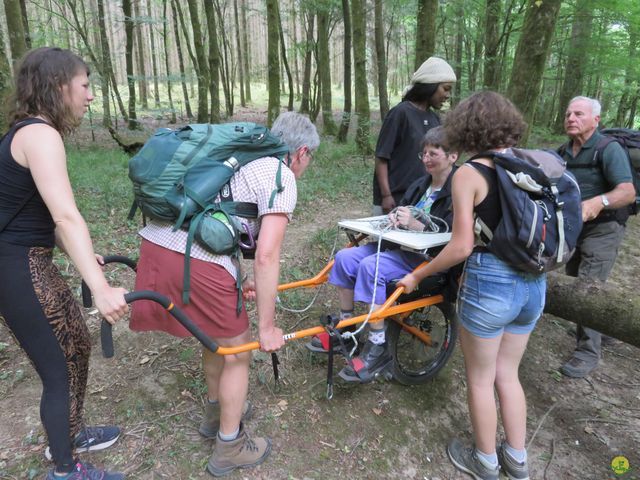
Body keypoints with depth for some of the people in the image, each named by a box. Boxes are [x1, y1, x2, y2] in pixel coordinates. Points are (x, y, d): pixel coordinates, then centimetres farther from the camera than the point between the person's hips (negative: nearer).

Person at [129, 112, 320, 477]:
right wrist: (267, 327, -2)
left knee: (218, 336, 29)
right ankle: (230, 448, 32)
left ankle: (216, 412, 50)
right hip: (195, 260, -9)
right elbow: (266, 256, -11)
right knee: (238, 351, 13)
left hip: (156, 242, 9)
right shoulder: (281, 177, -2)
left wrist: (237, 283, 32)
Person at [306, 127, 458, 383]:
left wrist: (414, 224, -23)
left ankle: (378, 347, -19)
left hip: (427, 257, -8)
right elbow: (403, 211, 19)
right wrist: (395, 217, -5)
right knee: (345, 257, -9)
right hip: (399, 245, 8)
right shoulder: (421, 184, 14)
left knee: (371, 266, -31)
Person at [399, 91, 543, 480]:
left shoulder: (469, 173, -14)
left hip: (489, 283, -6)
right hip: (533, 284, 7)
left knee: (480, 378, 16)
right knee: (507, 374, 24)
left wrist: (417, 276, -4)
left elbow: (462, 246, -16)